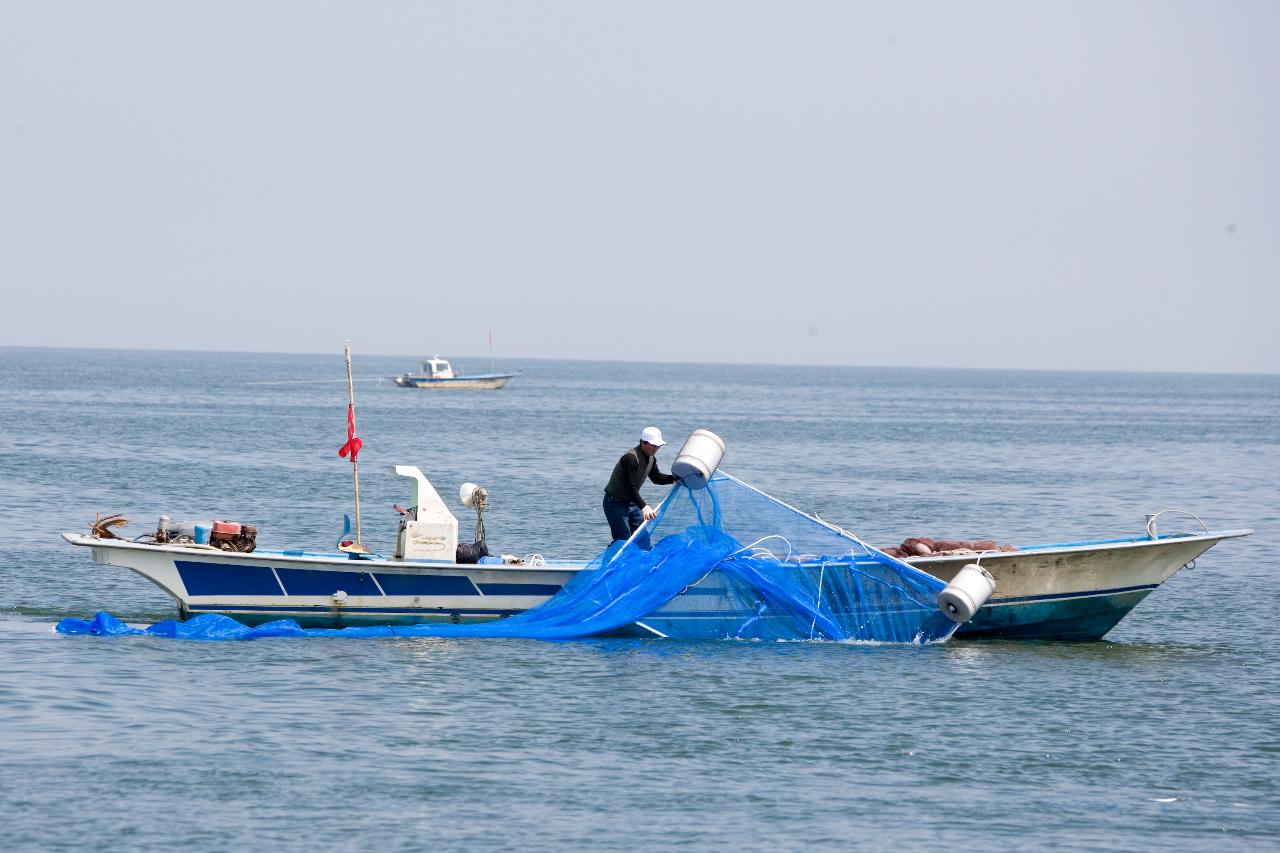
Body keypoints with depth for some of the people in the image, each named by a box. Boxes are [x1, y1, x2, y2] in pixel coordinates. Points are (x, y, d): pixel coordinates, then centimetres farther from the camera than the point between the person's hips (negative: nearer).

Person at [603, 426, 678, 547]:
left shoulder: (651, 458, 2)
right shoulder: (630, 458, -27)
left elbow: (656, 478, 19)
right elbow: (630, 487, -32)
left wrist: (675, 479, 3)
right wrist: (644, 507, -39)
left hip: (632, 503, 9)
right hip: (616, 503, -9)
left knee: (643, 540, 8)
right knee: (623, 542, -15)